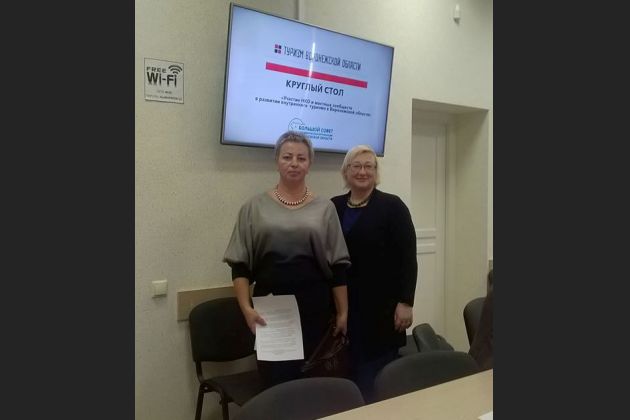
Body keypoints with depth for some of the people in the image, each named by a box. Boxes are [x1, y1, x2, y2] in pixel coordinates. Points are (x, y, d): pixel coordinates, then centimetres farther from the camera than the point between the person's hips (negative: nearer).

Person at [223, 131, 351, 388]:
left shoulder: (324, 208, 5)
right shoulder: (255, 207, 4)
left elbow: (339, 266, 5)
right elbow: (240, 265, 2)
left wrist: (343, 312, 2)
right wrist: (246, 308, -8)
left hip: (315, 307, 1)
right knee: (276, 380, -1)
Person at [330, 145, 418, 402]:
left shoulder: (392, 206, -3)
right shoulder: (333, 207, 8)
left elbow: (408, 258, -6)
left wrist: (405, 302, -11)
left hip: (380, 306, -3)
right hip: (342, 306, 4)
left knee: (377, 375, 2)